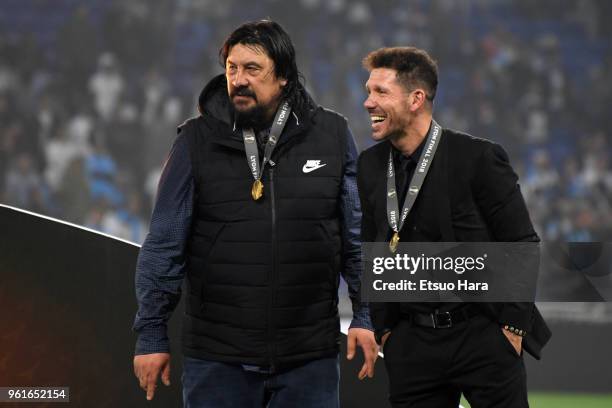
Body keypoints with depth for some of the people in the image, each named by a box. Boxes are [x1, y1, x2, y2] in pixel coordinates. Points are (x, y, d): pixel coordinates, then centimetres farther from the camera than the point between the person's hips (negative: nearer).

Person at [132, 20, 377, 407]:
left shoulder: (331, 136, 3)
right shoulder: (198, 140, 0)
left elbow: (358, 235, 8)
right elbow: (164, 245, 1)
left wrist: (365, 316, 3)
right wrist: (151, 335, -1)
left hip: (310, 357, 1)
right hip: (217, 357, -1)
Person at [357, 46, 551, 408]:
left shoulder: (478, 158, -8)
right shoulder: (370, 166, 6)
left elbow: (522, 245, -6)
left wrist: (513, 327, -8)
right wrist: (384, 327, 8)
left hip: (483, 334, -4)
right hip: (412, 344, 4)